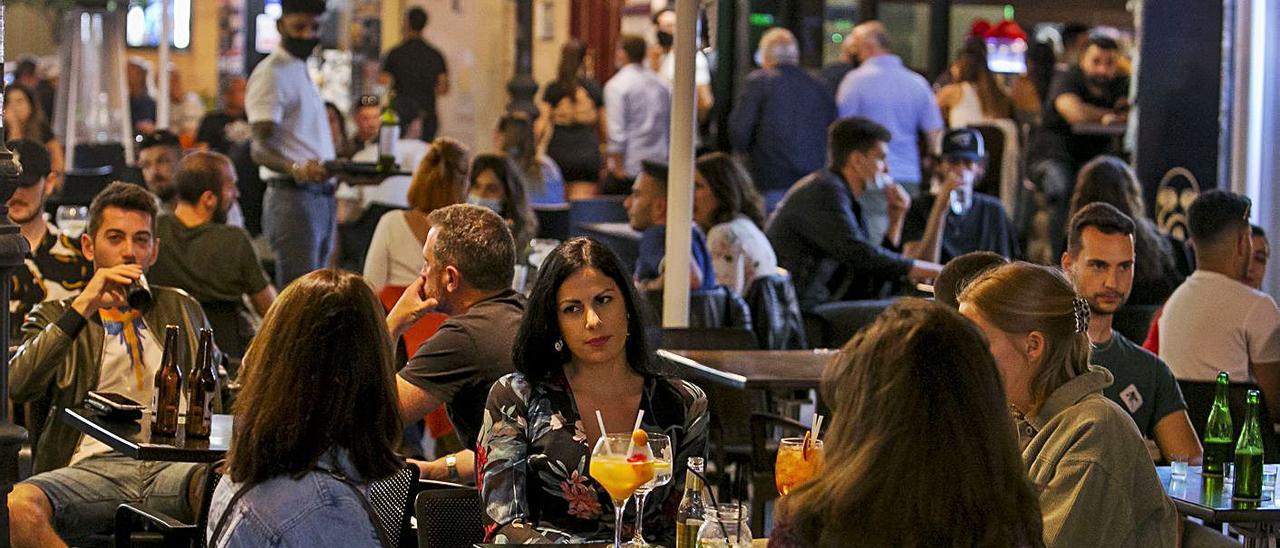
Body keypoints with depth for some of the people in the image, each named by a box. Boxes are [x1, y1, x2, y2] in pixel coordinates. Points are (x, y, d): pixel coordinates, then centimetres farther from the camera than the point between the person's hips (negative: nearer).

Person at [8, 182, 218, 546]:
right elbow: (15, 386, -2)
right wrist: (82, 308, -7)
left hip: (172, 465, 1)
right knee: (18, 506, -36)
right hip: (94, 465, -1)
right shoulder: (56, 317, 19)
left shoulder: (183, 310, 26)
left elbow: (217, 401, 28)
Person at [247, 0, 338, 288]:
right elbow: (260, 148, -21)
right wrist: (297, 169, -39)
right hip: (293, 197, -10)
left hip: (322, 197, 10)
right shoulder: (270, 74, -9)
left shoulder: (301, 71, 20)